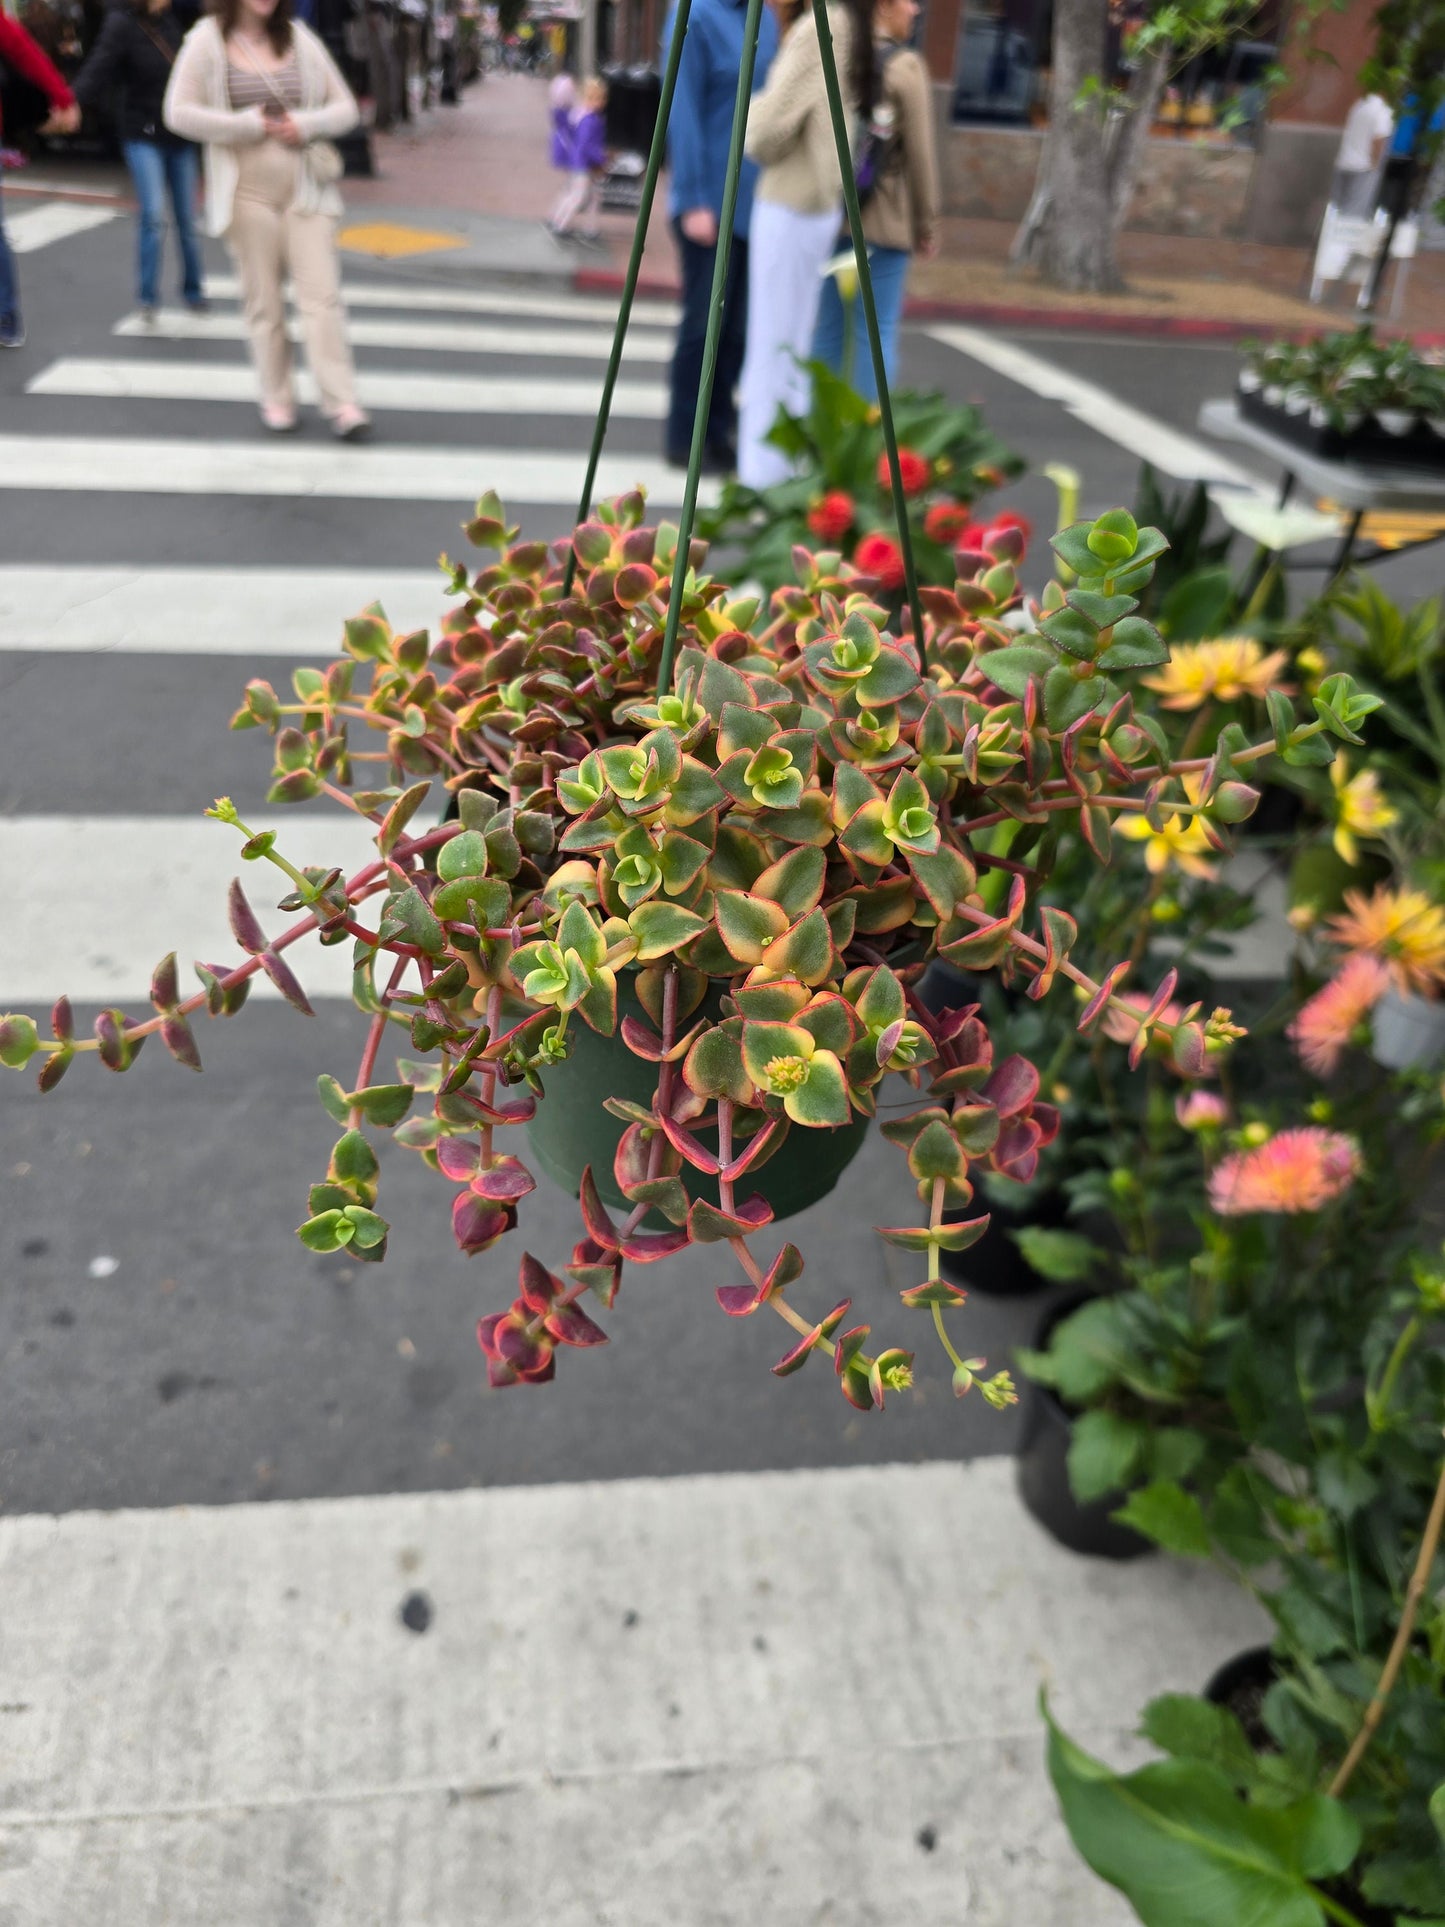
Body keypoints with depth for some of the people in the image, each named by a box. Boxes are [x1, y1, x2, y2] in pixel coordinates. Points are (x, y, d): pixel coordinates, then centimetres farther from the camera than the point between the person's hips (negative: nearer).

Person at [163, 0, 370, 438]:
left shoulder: (299, 38, 10)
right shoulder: (207, 40, 1)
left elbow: (346, 108, 10)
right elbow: (179, 113, -5)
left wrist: (305, 124, -9)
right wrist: (250, 125, -11)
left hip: (306, 187, 2)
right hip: (247, 191, -1)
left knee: (321, 295, -9)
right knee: (263, 299, 2)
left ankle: (342, 405, -12)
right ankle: (276, 399, 12)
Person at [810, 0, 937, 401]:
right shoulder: (905, 67, -8)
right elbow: (920, 153, -7)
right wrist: (927, 224, 2)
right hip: (883, 219, -4)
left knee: (827, 327, 10)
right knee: (877, 332, 1)